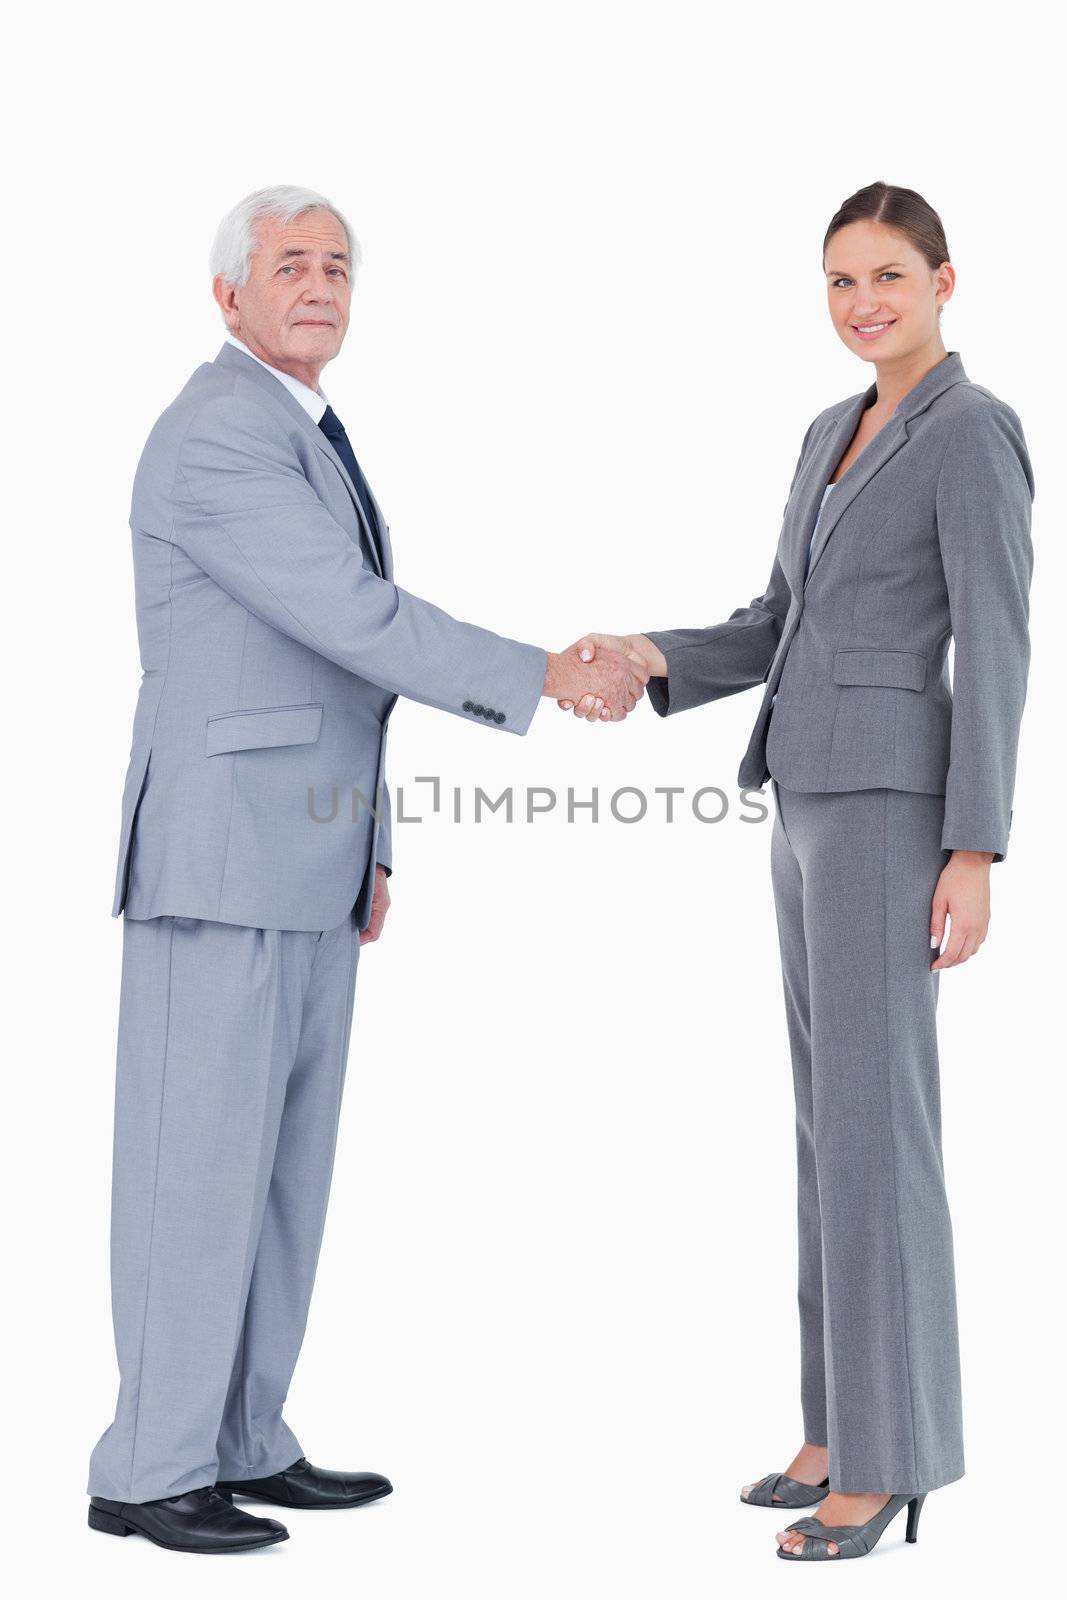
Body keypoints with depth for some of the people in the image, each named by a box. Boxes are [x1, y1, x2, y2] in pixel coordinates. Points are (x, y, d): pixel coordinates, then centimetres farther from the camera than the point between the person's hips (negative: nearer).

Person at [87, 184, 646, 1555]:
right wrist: (545, 676, -16)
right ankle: (150, 1470, 7)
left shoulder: (307, 440, 19)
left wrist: (365, 849, 21)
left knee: (283, 1155, 11)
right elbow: (358, 622, -22)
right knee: (200, 1159, -4)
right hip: (218, 851, -10)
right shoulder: (217, 437, -15)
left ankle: (242, 1442, 20)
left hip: (301, 853, 10)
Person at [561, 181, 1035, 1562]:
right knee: (835, 1121, 10)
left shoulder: (975, 432, -8)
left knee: (873, 1128, -8)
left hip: (890, 807, -9)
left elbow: (995, 651, -14)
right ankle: (847, 1424, 18)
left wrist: (976, 853, -19)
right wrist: (650, 661, 1)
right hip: (814, 801, 9)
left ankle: (890, 1460, 0)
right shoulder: (834, 434, 19)